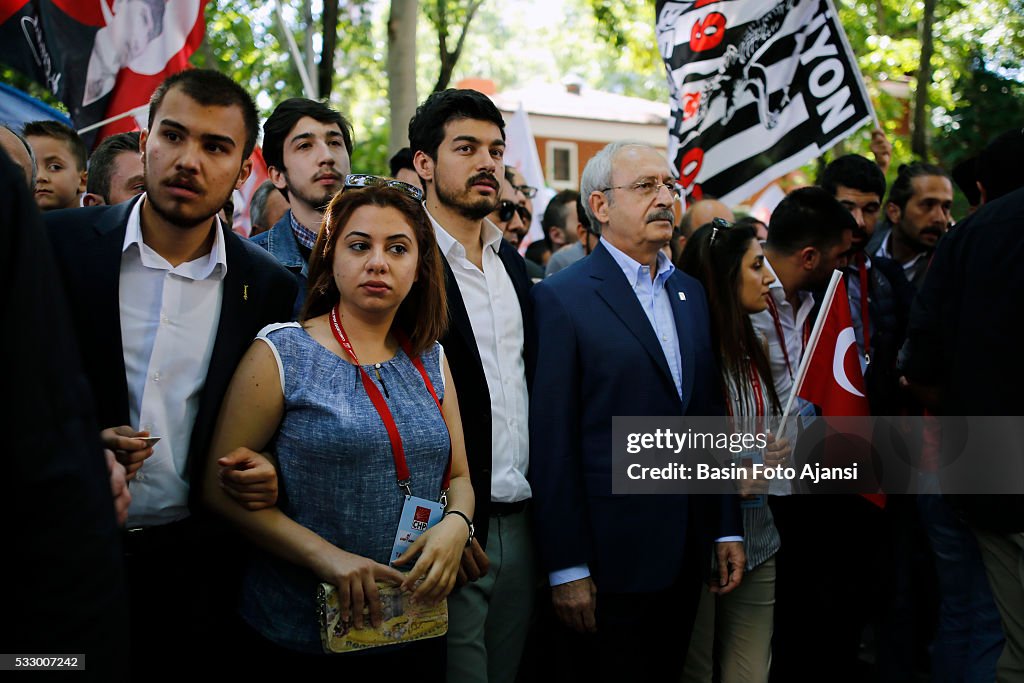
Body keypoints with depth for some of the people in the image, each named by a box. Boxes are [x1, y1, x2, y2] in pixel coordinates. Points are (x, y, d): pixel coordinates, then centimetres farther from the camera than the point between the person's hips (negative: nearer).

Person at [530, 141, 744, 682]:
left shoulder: (690, 292, 11)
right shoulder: (561, 299, -10)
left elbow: (711, 414, 14)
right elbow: (552, 442, -13)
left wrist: (727, 528, 11)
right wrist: (566, 567, -14)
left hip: (687, 553, 6)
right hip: (613, 555, -6)